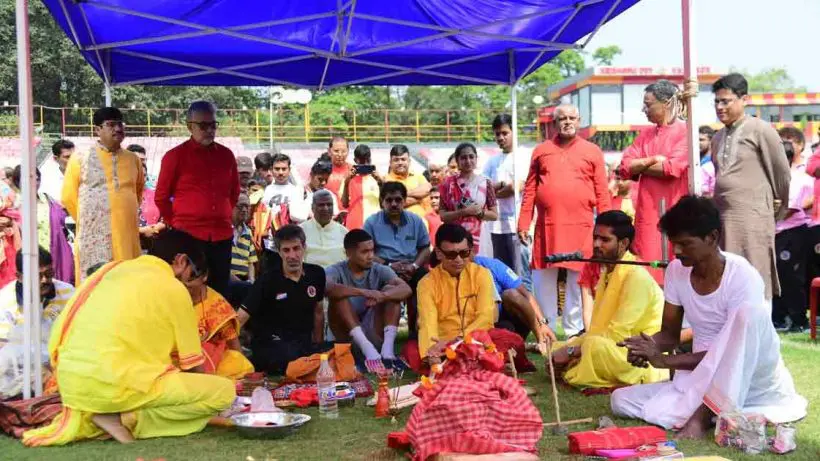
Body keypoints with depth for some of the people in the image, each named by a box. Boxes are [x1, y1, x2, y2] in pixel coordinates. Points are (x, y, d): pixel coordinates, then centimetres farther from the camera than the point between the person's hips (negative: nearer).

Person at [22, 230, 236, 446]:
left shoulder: (112, 269, 21)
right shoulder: (173, 288, 3)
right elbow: (192, 364, 10)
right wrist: (202, 391, 30)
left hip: (70, 384, 7)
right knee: (224, 391, -3)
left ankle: (86, 421, 9)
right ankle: (129, 419, -10)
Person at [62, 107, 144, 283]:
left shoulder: (133, 159, 12)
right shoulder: (80, 159, 1)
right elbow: (69, 196, 6)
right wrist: (87, 220, 10)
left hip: (127, 234, 4)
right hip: (94, 235, -3)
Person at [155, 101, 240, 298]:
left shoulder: (226, 155, 9)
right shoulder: (175, 156, -3)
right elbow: (161, 197, 4)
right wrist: (176, 224, 6)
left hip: (222, 235, 4)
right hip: (189, 236, -4)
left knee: (221, 293, 8)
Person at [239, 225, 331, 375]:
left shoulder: (316, 274, 4)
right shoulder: (267, 280, -8)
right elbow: (241, 317, -14)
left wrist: (318, 345, 20)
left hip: (304, 344, 4)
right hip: (271, 346, -4)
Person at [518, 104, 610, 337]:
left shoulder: (592, 151, 8)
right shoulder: (541, 150, 11)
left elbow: (602, 193, 4)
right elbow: (529, 190, 8)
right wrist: (523, 223, 1)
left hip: (581, 227, -1)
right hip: (547, 226, 1)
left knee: (578, 280, 4)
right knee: (543, 280, 6)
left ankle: (574, 331, 14)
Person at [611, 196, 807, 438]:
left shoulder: (742, 277, -20)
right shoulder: (676, 271, -3)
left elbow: (733, 351, -22)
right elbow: (670, 333, 4)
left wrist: (665, 360, -28)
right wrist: (650, 346, -20)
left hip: (754, 372, -4)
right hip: (702, 377, 5)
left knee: (749, 313, -36)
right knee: (622, 400, -15)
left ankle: (703, 414, -30)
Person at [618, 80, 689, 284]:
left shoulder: (684, 131, -3)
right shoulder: (645, 134, 16)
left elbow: (673, 168, -15)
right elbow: (625, 167, 7)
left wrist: (640, 166, 0)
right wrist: (652, 160, -9)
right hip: (647, 212, 5)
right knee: (647, 274, 3)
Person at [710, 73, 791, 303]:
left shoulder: (761, 130, -5)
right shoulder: (717, 137, 15)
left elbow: (782, 172, -1)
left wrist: (777, 210, 9)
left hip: (751, 218, -6)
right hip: (721, 217, 7)